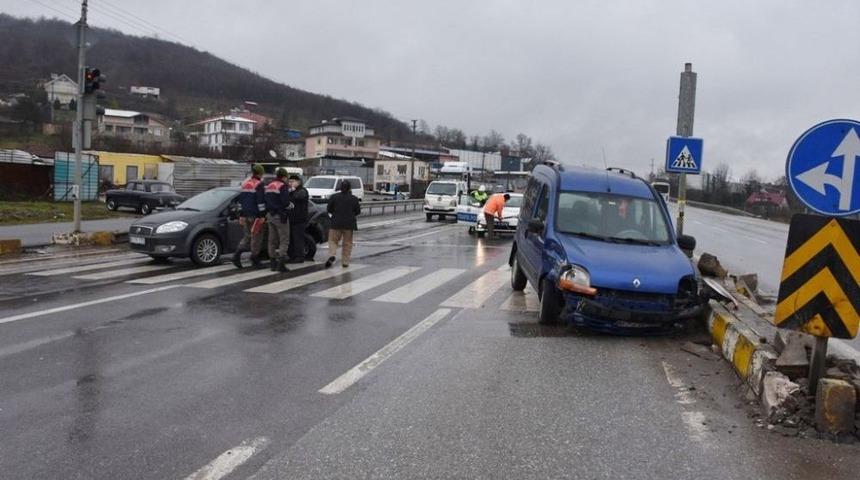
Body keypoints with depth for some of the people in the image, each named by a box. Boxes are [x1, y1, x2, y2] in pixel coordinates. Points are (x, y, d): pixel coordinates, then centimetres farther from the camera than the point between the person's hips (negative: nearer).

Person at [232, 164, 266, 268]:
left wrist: (242, 214, 24)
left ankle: (237, 254, -4)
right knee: (256, 237, 1)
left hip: (245, 215, 7)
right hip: (255, 215, -7)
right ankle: (255, 259, 5)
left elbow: (240, 199, 19)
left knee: (247, 236, 14)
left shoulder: (245, 183, 14)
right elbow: (260, 201, -17)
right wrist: (262, 214, -14)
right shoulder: (259, 184, -11)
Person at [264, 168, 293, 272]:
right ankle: (280, 263, -11)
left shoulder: (269, 186, 14)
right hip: (280, 216, -8)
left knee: (272, 240, 13)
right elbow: (285, 202, -20)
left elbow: (265, 201, 18)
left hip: (270, 215, 8)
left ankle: (273, 263, 16)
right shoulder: (283, 186, -13)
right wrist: (291, 205, -2)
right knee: (284, 240, -4)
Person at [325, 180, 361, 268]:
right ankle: (345, 262, 10)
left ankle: (331, 255, -14)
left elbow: (329, 209, 0)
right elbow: (358, 211, 2)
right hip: (349, 224, 0)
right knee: (347, 243, 10)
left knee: (333, 240, 11)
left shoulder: (334, 197, -4)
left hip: (336, 222, 0)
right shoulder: (354, 198, -4)